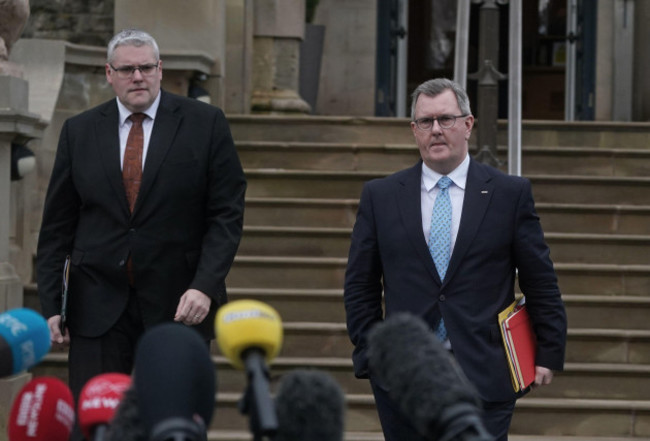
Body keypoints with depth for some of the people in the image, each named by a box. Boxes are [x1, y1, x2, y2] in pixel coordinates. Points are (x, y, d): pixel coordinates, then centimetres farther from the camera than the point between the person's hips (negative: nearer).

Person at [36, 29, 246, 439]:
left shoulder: (205, 123, 0)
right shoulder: (79, 131, 6)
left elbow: (227, 213, -2)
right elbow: (57, 226, 8)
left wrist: (205, 287, -14)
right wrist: (50, 304, 2)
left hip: (179, 305, -1)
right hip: (99, 305, 2)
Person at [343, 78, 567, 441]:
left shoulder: (511, 193, 4)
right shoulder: (380, 196, 8)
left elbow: (541, 284, 6)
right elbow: (360, 286, 11)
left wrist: (549, 354, 3)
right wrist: (370, 354, 4)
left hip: (483, 378, -2)